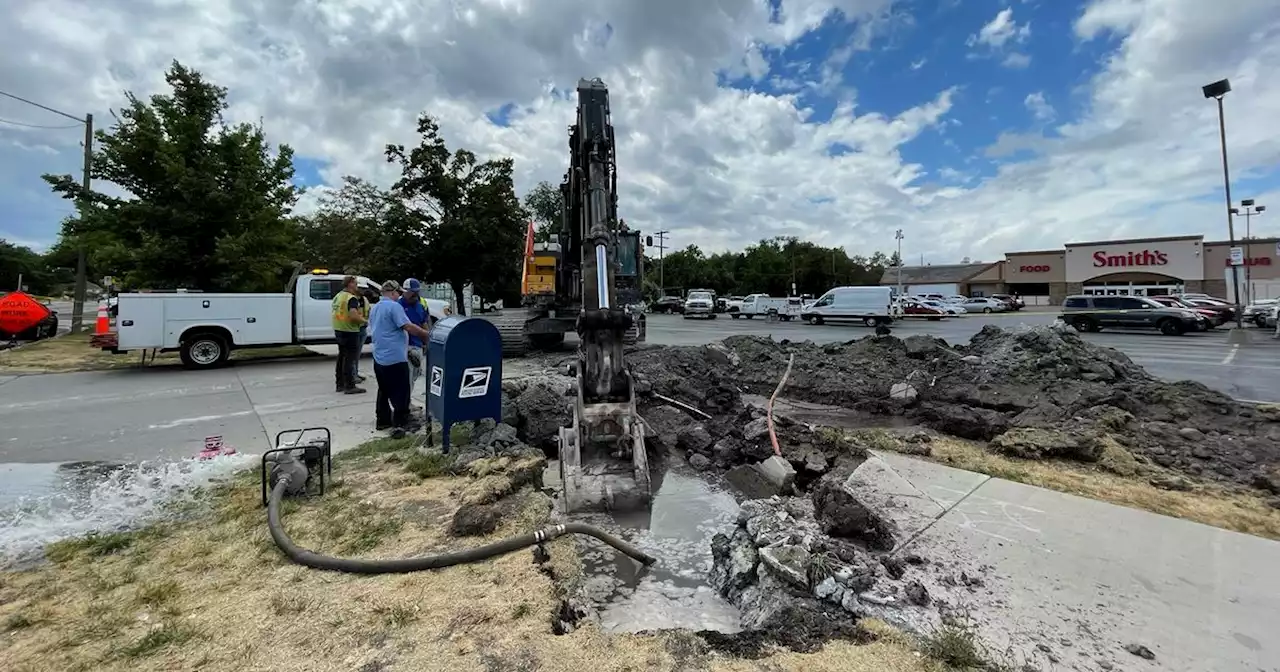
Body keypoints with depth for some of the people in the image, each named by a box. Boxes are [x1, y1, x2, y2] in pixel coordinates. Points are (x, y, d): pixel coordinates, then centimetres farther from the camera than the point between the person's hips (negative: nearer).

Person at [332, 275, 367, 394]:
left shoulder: (337, 296, 13)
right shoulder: (352, 298, -17)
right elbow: (353, 316, -29)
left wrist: (360, 318, 18)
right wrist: (364, 320, -12)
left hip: (338, 331, 9)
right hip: (350, 332, -9)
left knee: (342, 357, 17)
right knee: (350, 359, -3)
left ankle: (339, 384, 26)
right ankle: (350, 386, 1)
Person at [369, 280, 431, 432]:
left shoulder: (374, 308, 16)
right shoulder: (394, 306, -14)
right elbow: (408, 326, -21)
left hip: (379, 357, 9)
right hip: (395, 357, -9)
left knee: (384, 391, 16)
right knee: (400, 392, -2)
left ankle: (383, 421, 22)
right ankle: (401, 423, 1)